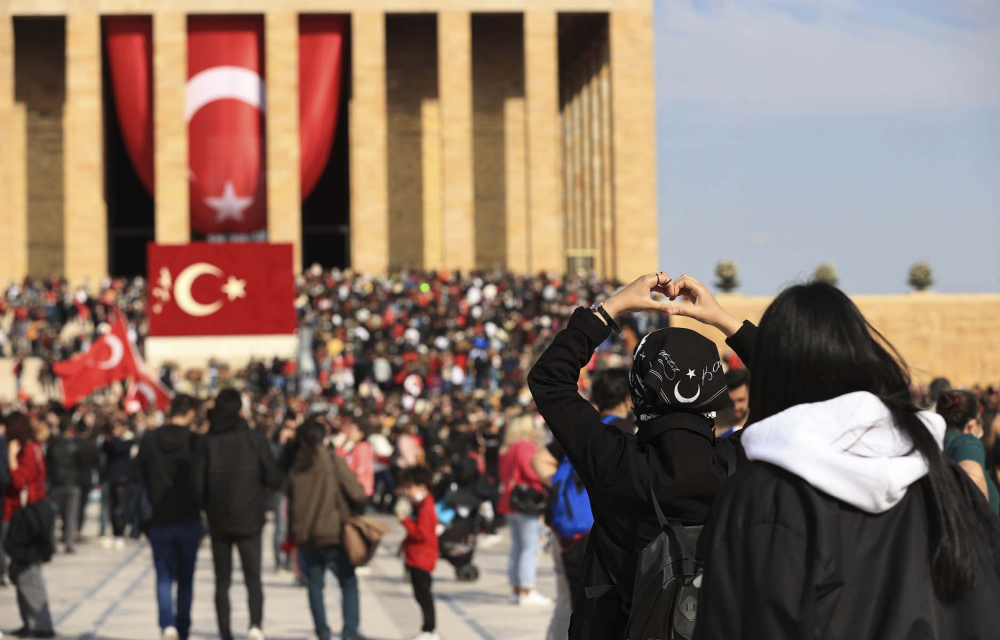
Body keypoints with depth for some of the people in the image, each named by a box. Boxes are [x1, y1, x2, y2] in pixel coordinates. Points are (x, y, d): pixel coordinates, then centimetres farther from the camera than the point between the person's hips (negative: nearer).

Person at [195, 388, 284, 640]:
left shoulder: (208, 442, -1)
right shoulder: (255, 439, -5)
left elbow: (198, 483, -3)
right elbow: (274, 478, -8)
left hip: (218, 519, 1)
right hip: (248, 519, -1)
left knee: (222, 581, 12)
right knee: (253, 579, 2)